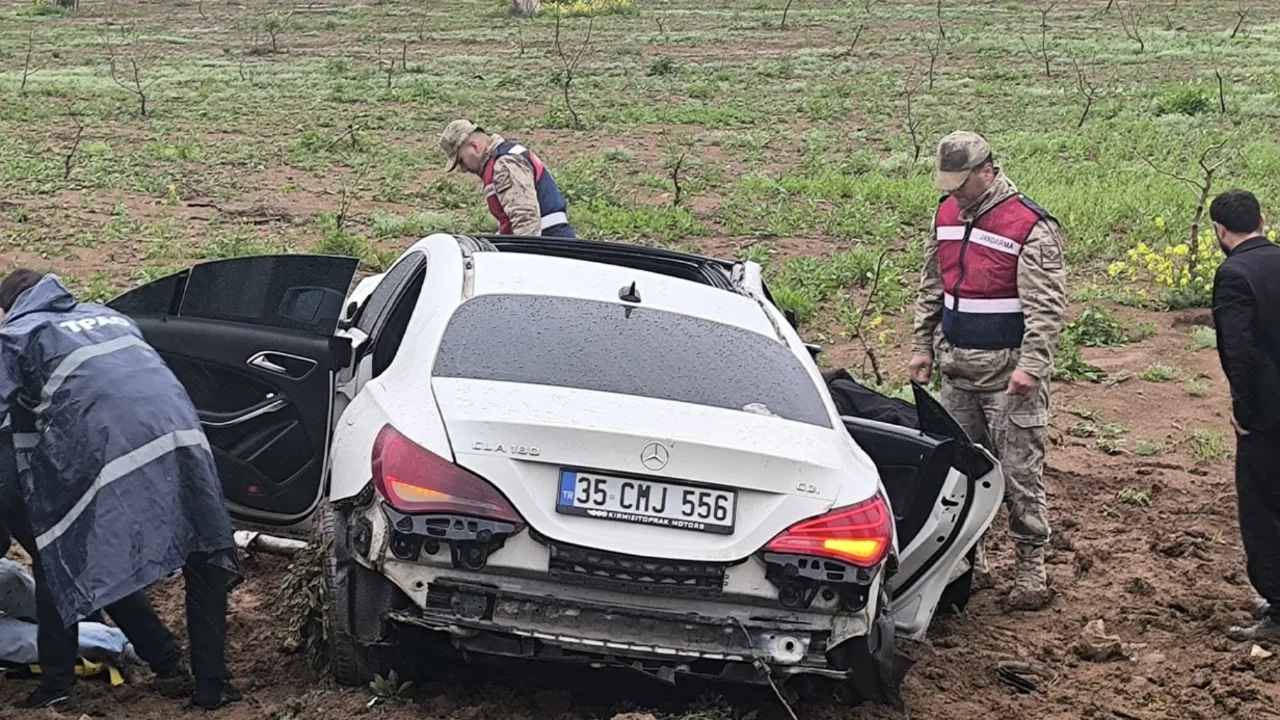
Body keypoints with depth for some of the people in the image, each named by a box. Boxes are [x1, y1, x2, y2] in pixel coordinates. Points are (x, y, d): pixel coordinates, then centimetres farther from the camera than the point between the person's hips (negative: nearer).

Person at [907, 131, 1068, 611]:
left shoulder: (1030, 226, -14)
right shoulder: (946, 216, 9)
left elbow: (1047, 307, -17)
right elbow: (931, 288, 19)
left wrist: (1030, 366, -23)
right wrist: (922, 347, 15)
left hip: (1008, 375, -7)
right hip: (957, 369, 7)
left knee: (1020, 474, -3)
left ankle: (1030, 571, 6)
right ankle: (970, 563, 24)